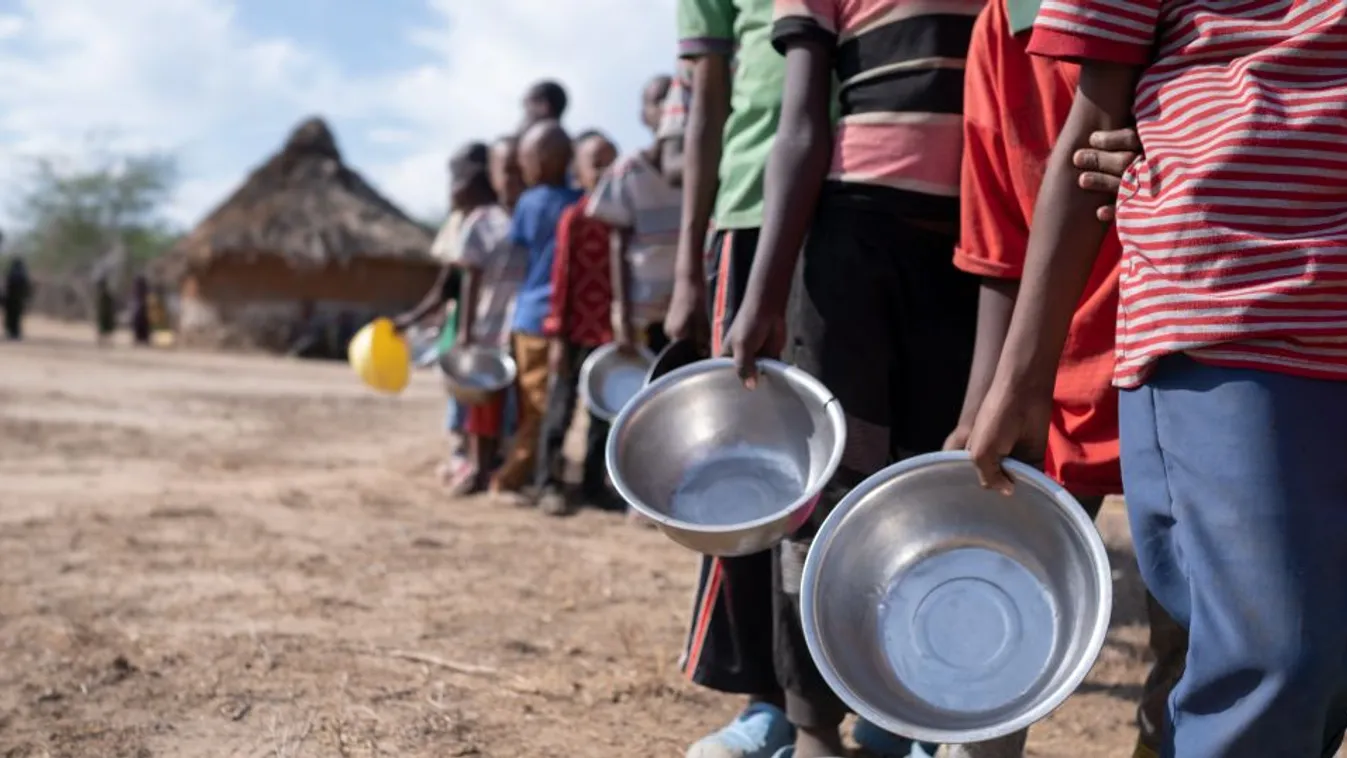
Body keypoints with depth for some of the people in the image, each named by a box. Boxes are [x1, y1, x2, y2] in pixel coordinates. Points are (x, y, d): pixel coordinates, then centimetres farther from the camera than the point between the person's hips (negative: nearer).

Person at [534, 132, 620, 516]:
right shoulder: (573, 219, -6)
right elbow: (561, 278, -8)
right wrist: (557, 335, -11)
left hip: (612, 332, 5)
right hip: (577, 333, -5)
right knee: (561, 408, 3)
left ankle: (594, 484, 21)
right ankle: (549, 483, 10)